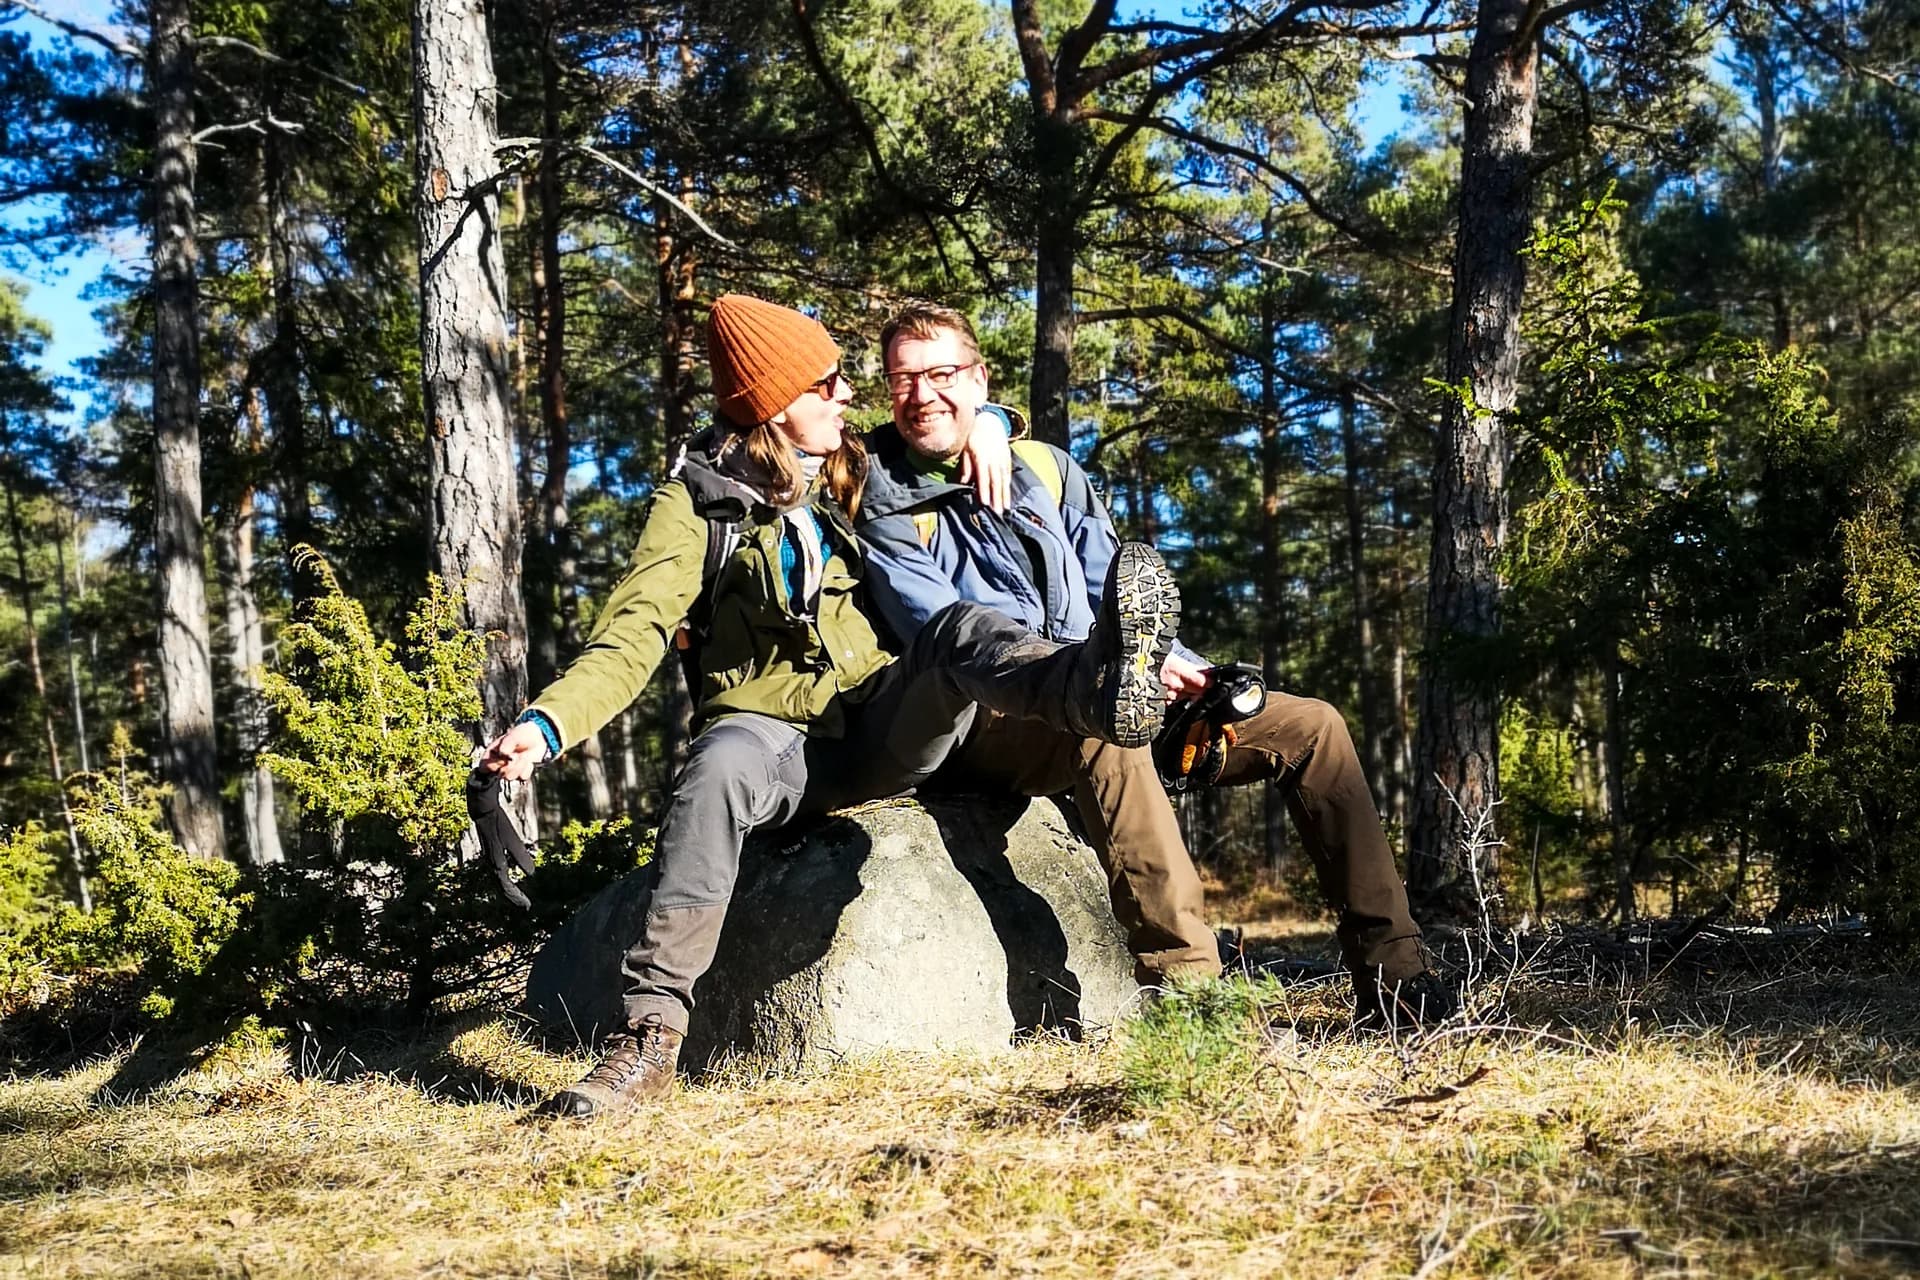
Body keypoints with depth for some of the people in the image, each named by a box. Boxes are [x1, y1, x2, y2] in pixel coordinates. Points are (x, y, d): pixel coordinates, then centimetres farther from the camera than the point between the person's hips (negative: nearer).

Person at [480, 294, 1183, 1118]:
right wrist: (550, 722, -25)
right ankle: (651, 1034, -40)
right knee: (719, 767, -38)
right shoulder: (698, 503, 4)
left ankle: (1096, 685, -61)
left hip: (883, 731, 3)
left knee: (963, 629, -27)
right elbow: (634, 636, -7)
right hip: (768, 731, -3)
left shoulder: (853, 478, 19)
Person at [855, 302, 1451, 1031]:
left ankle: (1392, 975, -6)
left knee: (1310, 725, -4)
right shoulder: (884, 513, 1)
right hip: (994, 724, -6)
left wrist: (1188, 674, -6)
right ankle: (1186, 985, -45)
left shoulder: (1047, 470, 17)